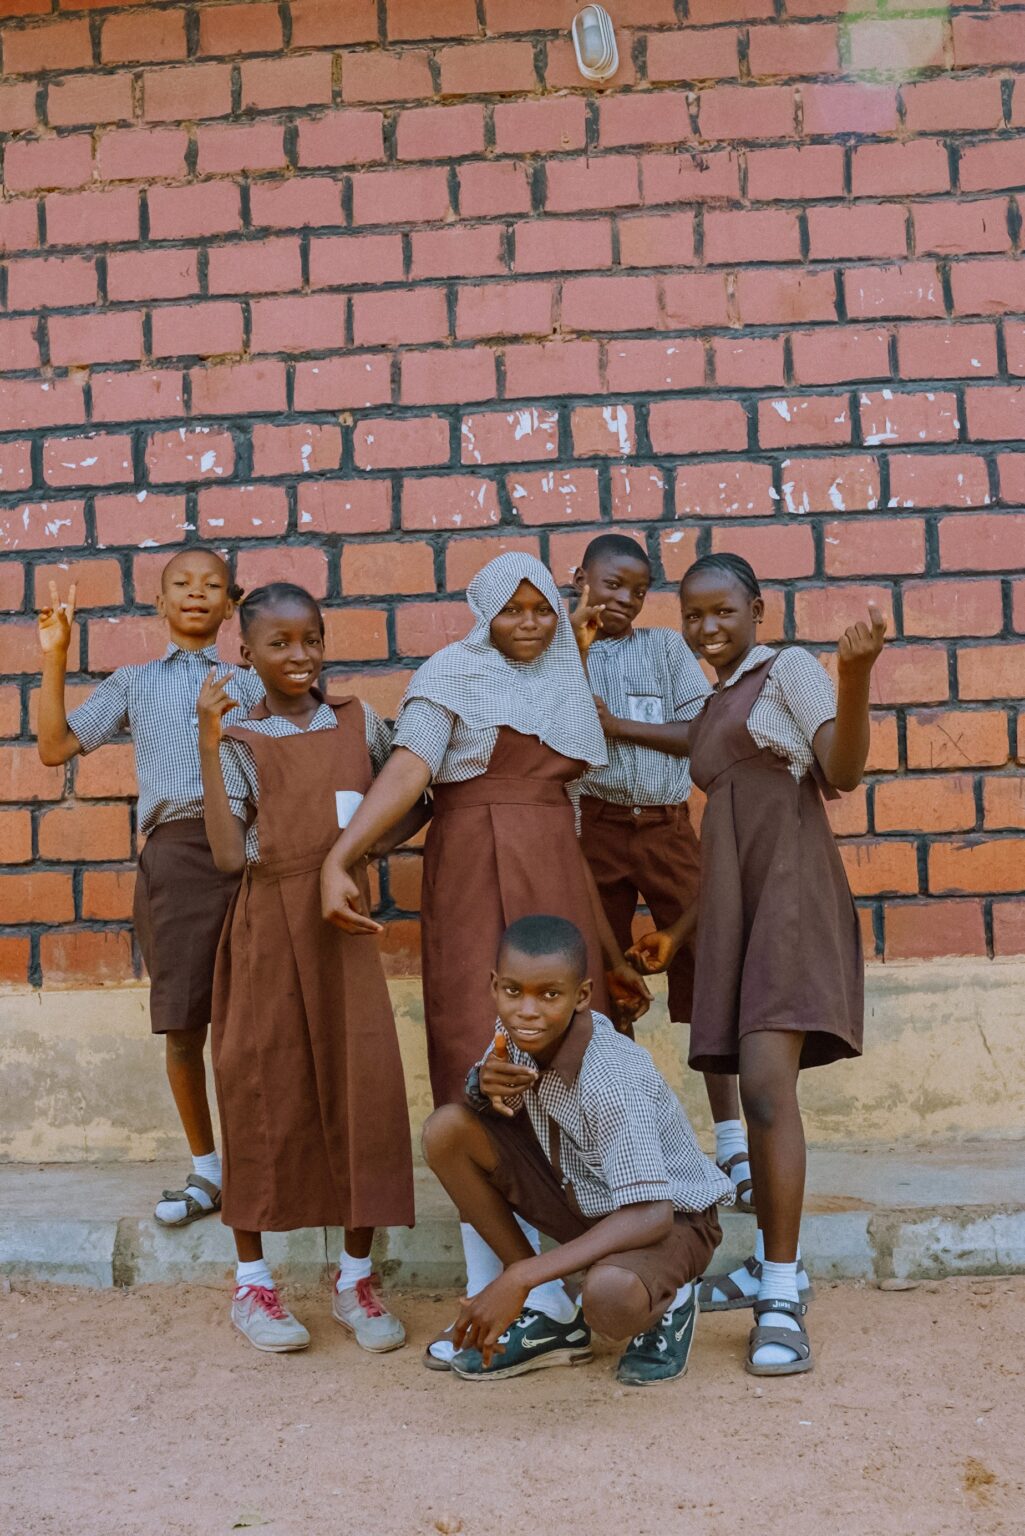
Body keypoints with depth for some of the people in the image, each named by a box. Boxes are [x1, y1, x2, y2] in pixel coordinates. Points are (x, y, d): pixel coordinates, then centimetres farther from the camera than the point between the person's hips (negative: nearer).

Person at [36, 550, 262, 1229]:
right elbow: (56, 746, 16)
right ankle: (206, 1170, 16)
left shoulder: (251, 680, 17)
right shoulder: (134, 683, 20)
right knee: (183, 1024, 0)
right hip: (174, 850, 1)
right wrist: (55, 659, 9)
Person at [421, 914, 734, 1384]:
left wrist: (519, 1278, -39)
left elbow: (650, 1215, -37)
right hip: (583, 1199, 7)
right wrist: (484, 1085, -24)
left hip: (668, 1217, -7)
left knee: (609, 1295, -42)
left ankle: (668, 1303, 1)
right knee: (445, 1129, -13)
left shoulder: (609, 1081, -33)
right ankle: (550, 1316, 0)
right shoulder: (515, 1034, -13)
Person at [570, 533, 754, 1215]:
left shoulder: (667, 647, 10)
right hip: (595, 830, 0)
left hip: (668, 828, 0)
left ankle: (734, 1147, -4)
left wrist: (617, 724, -7)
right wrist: (576, 642, -9)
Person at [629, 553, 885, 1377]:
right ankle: (774, 1262, 24)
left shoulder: (788, 670, 1)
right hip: (733, 903, 8)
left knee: (767, 1084, -18)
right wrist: (679, 929, 23)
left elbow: (842, 772, -13)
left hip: (788, 891, -8)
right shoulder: (715, 709, 22)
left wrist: (856, 674, -28)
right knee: (755, 1088, 11)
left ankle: (782, 1304, -16)